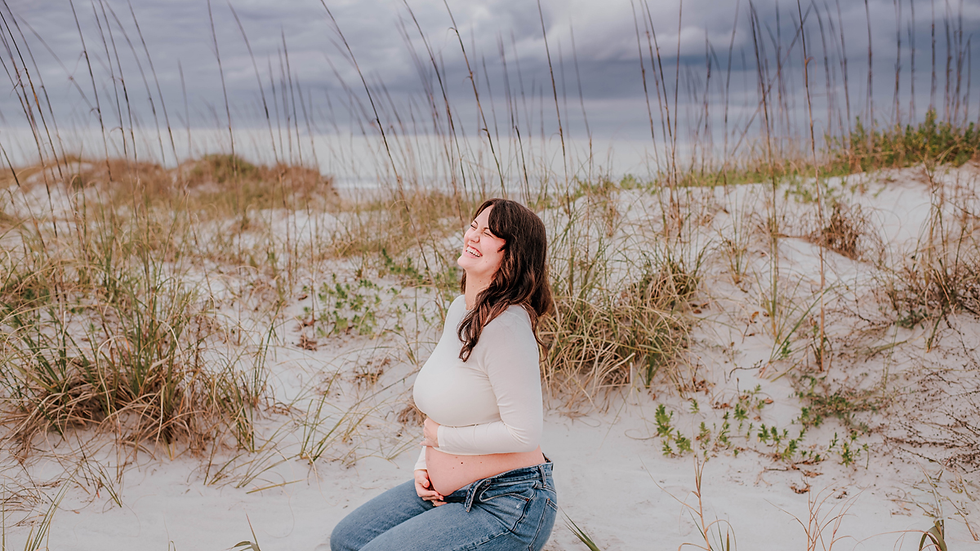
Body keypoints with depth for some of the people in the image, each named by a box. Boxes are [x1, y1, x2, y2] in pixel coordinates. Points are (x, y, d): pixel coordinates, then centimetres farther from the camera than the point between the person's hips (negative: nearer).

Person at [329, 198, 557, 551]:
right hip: (449, 492, 10)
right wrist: (424, 461, 3)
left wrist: (442, 437, -13)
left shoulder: (506, 325, -25)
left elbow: (523, 435, -26)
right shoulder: (459, 310, 5)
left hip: (508, 507, -9)